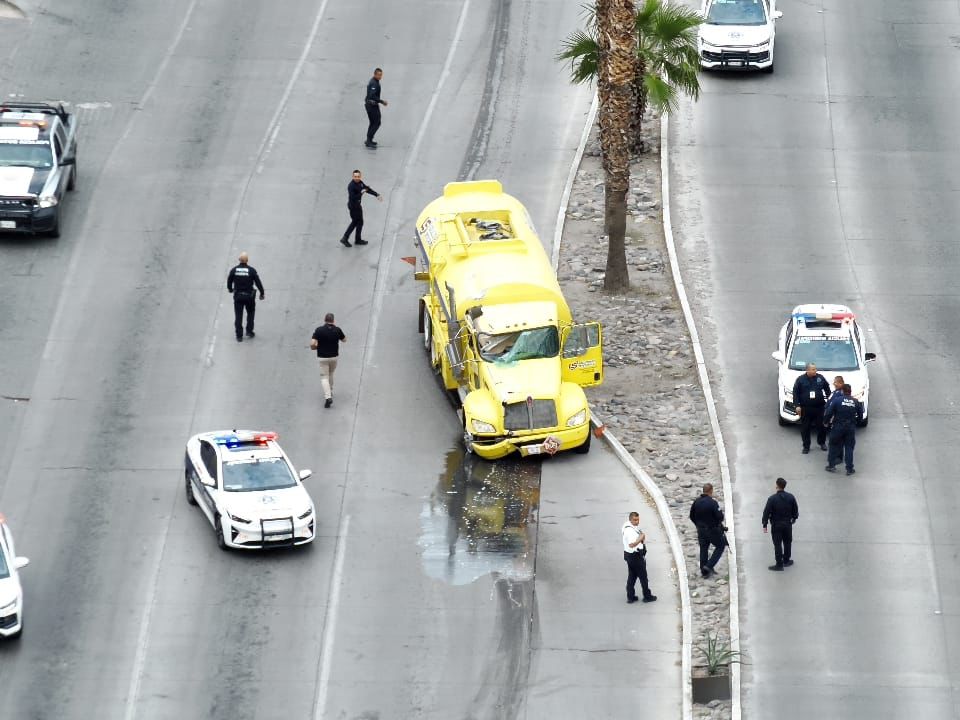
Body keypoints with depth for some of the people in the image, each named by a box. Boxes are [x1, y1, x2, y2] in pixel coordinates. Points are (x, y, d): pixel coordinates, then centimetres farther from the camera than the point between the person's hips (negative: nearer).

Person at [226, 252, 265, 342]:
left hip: (238, 296, 1)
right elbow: (258, 283, -8)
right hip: (249, 296, -1)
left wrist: (230, 289, 26)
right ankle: (249, 331, 21)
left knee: (238, 316, 7)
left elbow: (229, 281, 4)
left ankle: (239, 336, 7)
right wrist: (262, 293, 6)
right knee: (250, 313, 22)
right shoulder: (251, 270, -12)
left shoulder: (234, 270, -7)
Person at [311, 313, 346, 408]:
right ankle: (330, 392, 36)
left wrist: (316, 347, 4)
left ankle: (328, 396, -17)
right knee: (330, 374, 27)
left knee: (324, 377, 0)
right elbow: (344, 340, 12)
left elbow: (312, 344, -21)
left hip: (323, 357, -3)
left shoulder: (319, 330, -14)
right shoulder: (337, 330, -7)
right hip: (334, 356, 3)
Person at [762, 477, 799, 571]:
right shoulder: (791, 497, -7)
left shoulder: (772, 499, -19)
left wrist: (765, 525, -6)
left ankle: (779, 564, 8)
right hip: (788, 524, 4)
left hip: (776, 525, -4)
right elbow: (795, 511, 4)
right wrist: (794, 518, 22)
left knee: (777, 544, 4)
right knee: (787, 542, 20)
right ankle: (786, 561, 34)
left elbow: (766, 512, -15)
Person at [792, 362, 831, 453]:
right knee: (805, 428, 4)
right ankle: (806, 446, 15)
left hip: (819, 407, 1)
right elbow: (795, 393, -2)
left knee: (821, 426, 8)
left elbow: (827, 389, 14)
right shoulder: (801, 379, -4)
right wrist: (797, 405, -9)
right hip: (805, 408, -1)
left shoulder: (820, 378, 1)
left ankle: (822, 442, 29)